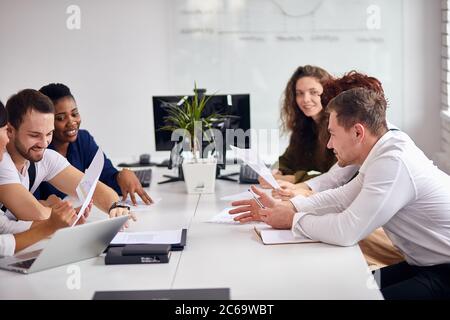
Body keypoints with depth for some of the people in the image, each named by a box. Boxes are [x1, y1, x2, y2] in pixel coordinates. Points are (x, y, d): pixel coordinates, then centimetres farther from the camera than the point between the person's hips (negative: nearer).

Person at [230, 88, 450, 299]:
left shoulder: (394, 162, -26)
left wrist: (293, 219, -11)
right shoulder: (385, 152, 3)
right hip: (426, 264, 8)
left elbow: (346, 230, -27)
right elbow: (343, 197, 11)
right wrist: (282, 208, 4)